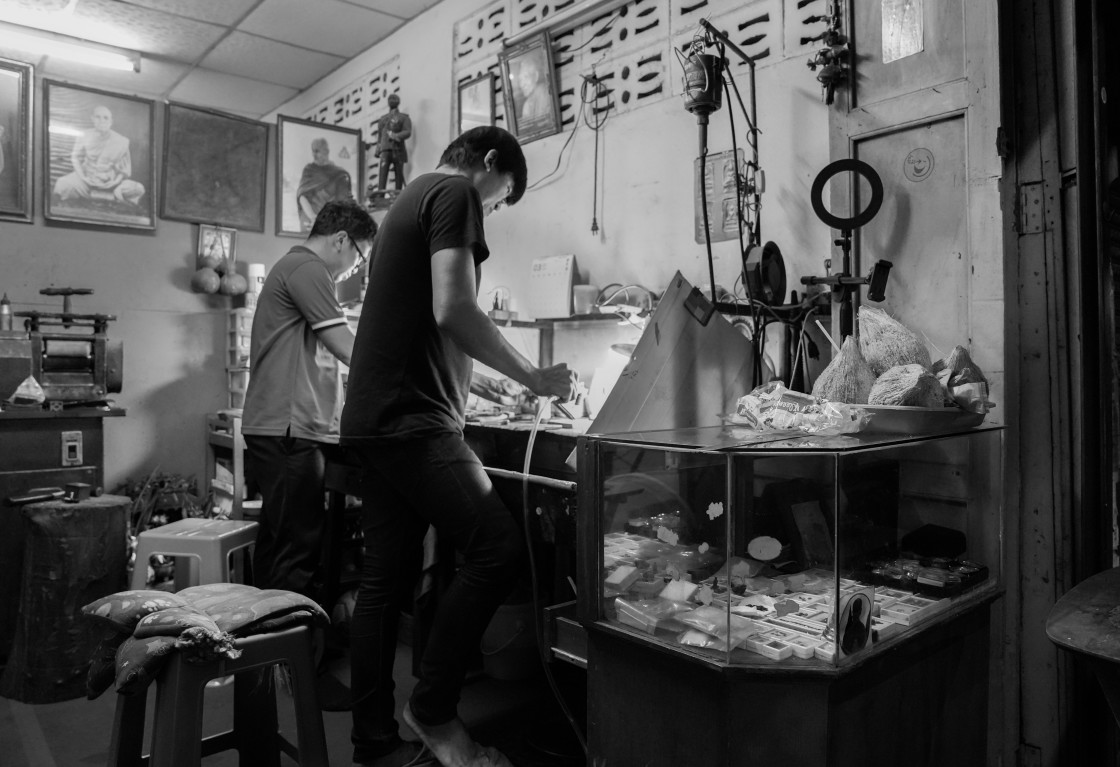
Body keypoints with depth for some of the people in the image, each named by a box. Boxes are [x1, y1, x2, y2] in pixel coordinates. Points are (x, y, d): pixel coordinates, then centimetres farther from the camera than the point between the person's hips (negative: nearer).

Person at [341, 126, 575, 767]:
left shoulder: (411, 199, 26)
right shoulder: (455, 194, -4)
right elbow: (453, 310, -19)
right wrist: (535, 377, -10)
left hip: (374, 419, 10)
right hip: (413, 419, -10)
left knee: (384, 580, 11)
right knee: (500, 548, -10)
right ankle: (435, 709, 2)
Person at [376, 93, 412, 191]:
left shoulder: (404, 118, 13)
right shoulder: (383, 118, 22)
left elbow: (408, 132, -3)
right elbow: (379, 135, 21)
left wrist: (395, 136, -19)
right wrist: (378, 150, 9)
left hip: (398, 149, -1)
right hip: (385, 149, 1)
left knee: (399, 174, -2)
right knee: (382, 172, -12)